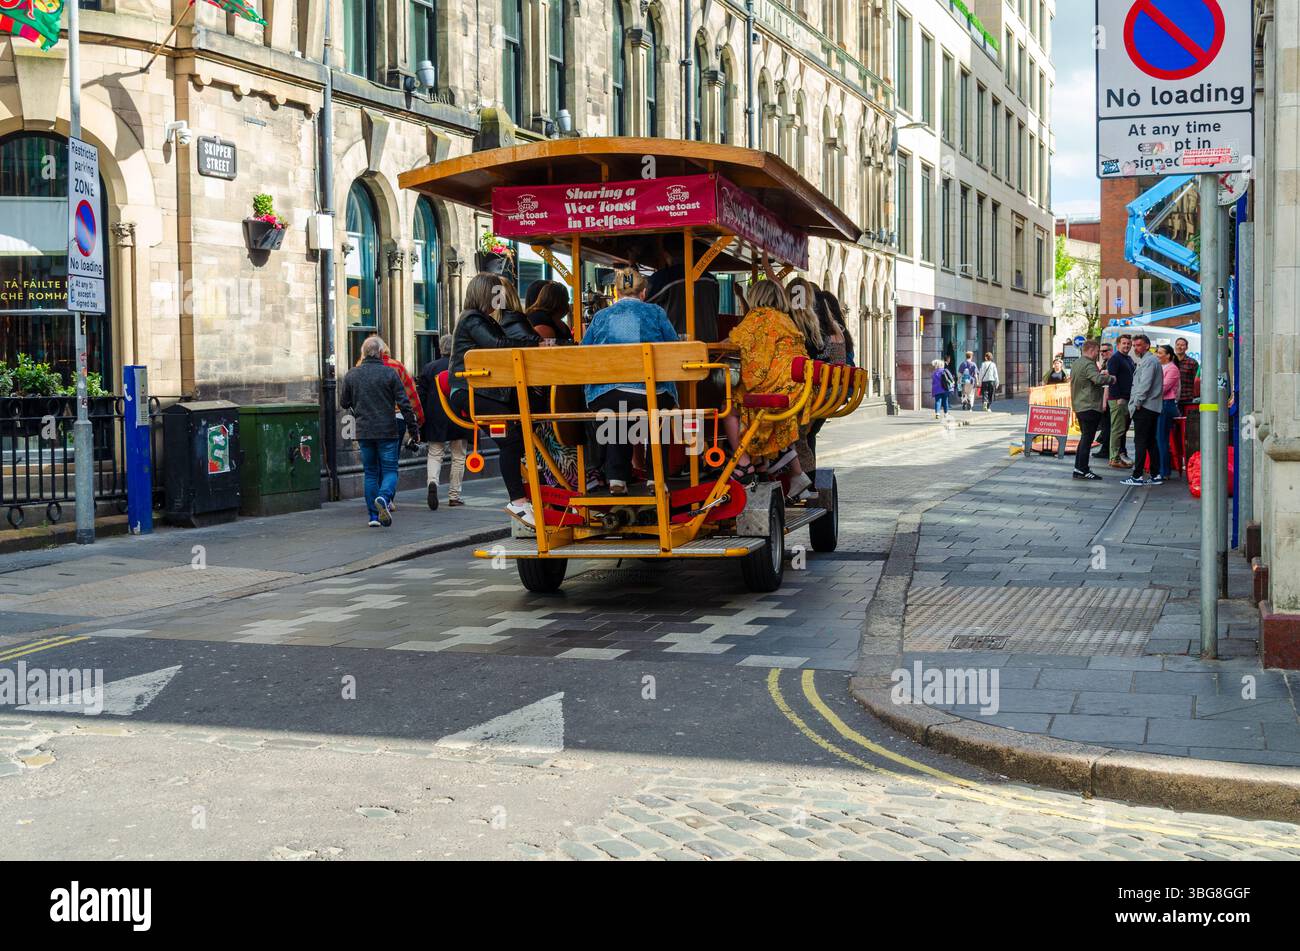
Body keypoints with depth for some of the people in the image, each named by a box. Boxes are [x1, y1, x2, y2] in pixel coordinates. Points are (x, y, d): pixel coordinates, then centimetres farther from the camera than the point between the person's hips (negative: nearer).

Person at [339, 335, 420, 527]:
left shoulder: (352, 374, 2)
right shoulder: (389, 373, -6)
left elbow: (343, 402, 11)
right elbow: (404, 403, -8)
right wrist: (414, 429, -2)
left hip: (363, 432, 3)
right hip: (387, 430, -3)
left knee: (371, 473, 11)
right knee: (390, 470, 3)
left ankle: (374, 515, 9)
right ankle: (383, 498, -26)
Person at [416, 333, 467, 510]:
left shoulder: (429, 367, 1)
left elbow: (421, 396, 2)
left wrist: (422, 420, 9)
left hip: (435, 419, 1)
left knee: (434, 454, 7)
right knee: (458, 456, 9)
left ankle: (433, 482, -21)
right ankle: (454, 496, 10)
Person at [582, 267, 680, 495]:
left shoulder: (600, 317, 18)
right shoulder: (655, 312, 13)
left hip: (605, 395, 1)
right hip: (651, 394, -1)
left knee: (617, 430, 29)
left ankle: (616, 480, 17)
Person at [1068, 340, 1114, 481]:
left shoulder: (1077, 363, 13)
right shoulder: (1088, 365, -18)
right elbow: (1098, 379, -33)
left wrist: (1100, 374, 11)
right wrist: (1110, 378, -15)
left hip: (1079, 406, 10)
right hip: (1090, 407, -10)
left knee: (1084, 438, 18)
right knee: (1087, 439, -5)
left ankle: (1079, 468, 21)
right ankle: (1083, 470, -2)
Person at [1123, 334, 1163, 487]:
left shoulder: (1148, 361, -11)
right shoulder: (1149, 360, 22)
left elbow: (1145, 384, -19)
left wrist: (1137, 402, -15)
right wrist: (1136, 402, 19)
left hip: (1144, 407, -10)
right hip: (1153, 407, 10)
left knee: (1140, 442, -9)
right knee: (1151, 442, 11)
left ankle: (1137, 476, -10)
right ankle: (1155, 475, 13)